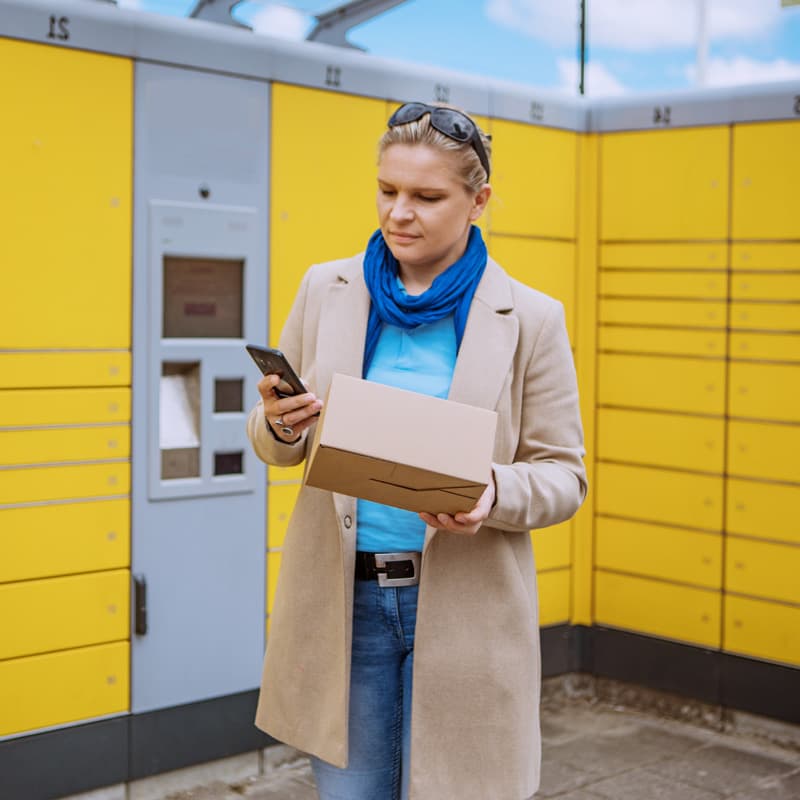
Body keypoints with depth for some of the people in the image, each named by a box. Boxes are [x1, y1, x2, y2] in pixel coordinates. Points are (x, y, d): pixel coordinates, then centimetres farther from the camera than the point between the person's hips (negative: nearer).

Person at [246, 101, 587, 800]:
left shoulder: (531, 319, -4)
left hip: (465, 608, -2)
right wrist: (279, 425, -13)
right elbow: (278, 446, 11)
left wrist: (496, 496, -21)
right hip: (341, 599, 2)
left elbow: (564, 473, 0)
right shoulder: (325, 290, 3)